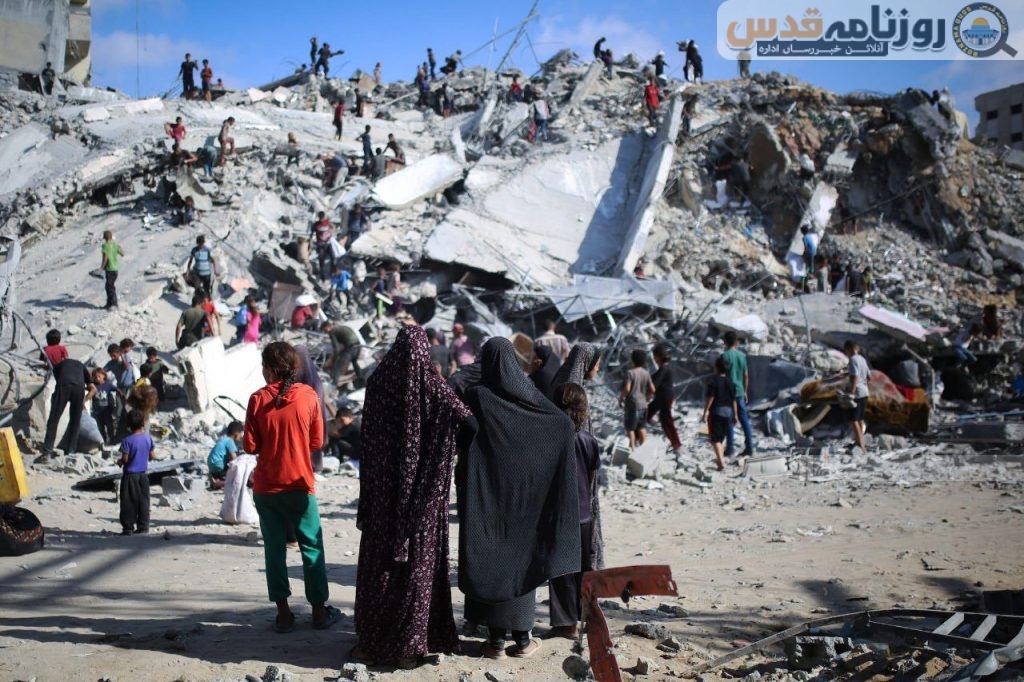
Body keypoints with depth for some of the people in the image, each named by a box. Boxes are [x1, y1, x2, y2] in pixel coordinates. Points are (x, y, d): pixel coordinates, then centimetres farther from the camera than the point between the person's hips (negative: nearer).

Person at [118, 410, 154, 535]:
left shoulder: (127, 440, -15)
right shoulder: (148, 438, -2)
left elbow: (125, 459, -16)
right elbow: (152, 456, 3)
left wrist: (119, 462, 5)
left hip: (130, 475, -4)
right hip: (144, 474, 4)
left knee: (129, 502, 2)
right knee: (143, 501, 10)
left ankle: (128, 528, 4)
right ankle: (143, 526, 13)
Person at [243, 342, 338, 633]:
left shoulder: (258, 399, -6)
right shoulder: (308, 396, -6)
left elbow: (250, 446, -4)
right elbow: (317, 442, -1)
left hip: (265, 487, 1)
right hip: (299, 485, -1)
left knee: (274, 548, 9)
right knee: (312, 548, 9)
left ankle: (283, 613, 12)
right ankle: (319, 611, 14)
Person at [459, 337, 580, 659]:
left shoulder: (476, 397, -9)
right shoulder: (528, 394, 0)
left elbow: (462, 442, -11)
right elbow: (565, 424, -8)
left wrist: (462, 486, -2)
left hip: (486, 494, -3)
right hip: (524, 492, 3)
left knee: (489, 560, 4)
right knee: (522, 556, 11)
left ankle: (496, 639, 6)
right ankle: (522, 637, 13)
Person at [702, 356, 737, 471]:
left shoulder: (714, 381, -11)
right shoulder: (731, 382, 5)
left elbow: (710, 398, -13)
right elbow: (734, 400, 6)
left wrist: (705, 412, -8)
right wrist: (735, 414, 13)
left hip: (716, 411, -6)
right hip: (728, 412, 6)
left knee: (715, 438, -5)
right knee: (722, 436, 22)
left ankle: (721, 462, -19)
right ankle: (720, 458, 34)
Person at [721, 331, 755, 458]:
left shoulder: (725, 355, -11)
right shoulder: (742, 355, 5)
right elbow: (746, 375, 10)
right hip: (740, 391, 5)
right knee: (744, 419, 8)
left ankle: (730, 449, 2)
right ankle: (749, 448, 9)